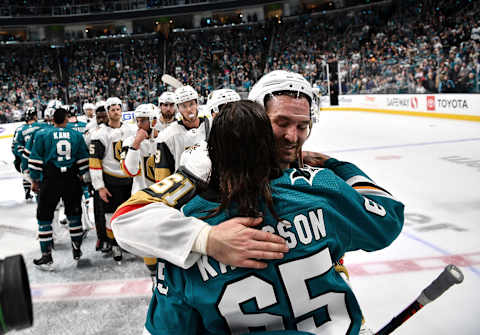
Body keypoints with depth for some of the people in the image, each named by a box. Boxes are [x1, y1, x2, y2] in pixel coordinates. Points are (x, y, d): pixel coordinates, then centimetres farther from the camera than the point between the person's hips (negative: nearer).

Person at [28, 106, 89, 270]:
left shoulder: (42, 134, -2)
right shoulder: (77, 135, 4)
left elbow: (36, 160, -2)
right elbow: (83, 160, 8)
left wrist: (35, 180, 7)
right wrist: (80, 175, 21)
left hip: (50, 181, -2)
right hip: (72, 182, 3)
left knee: (45, 217, 7)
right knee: (74, 214, 17)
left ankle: (46, 257, 7)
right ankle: (77, 250, 23)